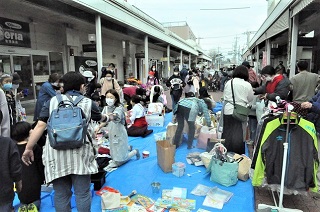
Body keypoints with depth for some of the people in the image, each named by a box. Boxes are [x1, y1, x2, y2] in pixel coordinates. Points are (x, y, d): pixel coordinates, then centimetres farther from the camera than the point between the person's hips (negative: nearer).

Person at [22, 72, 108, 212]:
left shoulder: (52, 101, 10)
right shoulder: (88, 102, 9)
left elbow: (40, 125, 2)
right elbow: (99, 118, 28)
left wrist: (29, 148, 8)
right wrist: (107, 117, 50)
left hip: (56, 154, 2)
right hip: (80, 153, -1)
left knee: (61, 194, 13)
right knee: (82, 193, 10)